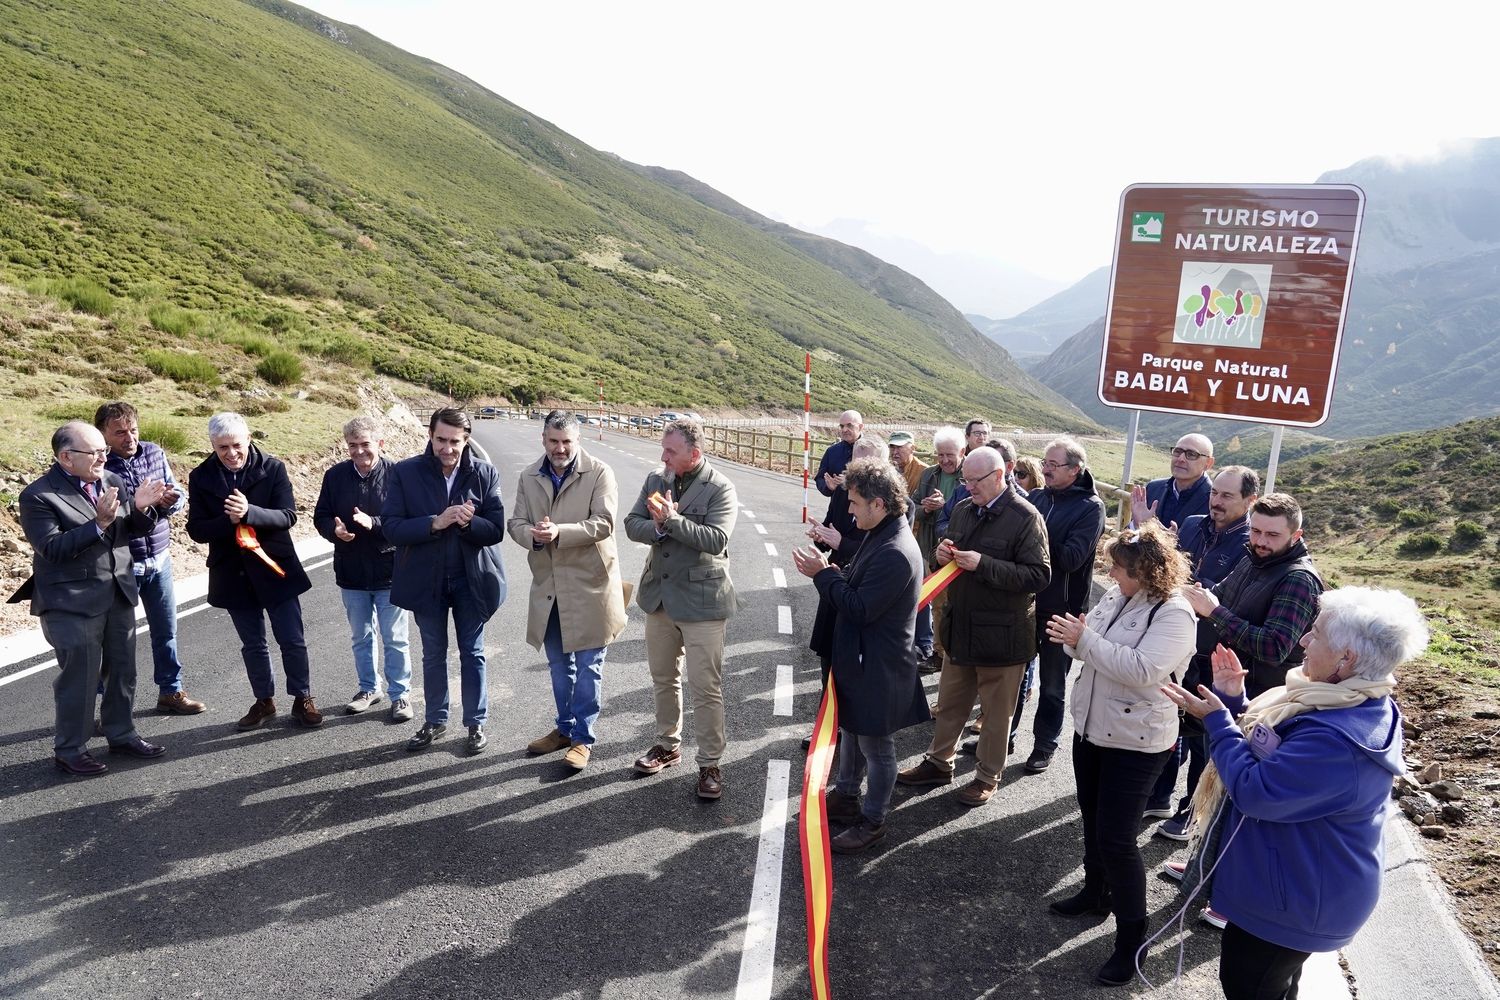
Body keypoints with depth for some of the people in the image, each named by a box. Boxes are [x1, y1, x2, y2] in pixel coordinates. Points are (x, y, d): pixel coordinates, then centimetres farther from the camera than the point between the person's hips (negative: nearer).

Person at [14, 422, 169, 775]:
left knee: (123, 670, 15)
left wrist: (142, 509, -15)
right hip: (72, 602, -6)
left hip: (118, 594, 6)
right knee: (79, 677, 1)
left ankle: (121, 734, 32)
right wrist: (99, 523, -30)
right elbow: (51, 548, -21)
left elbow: (135, 530, 7)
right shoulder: (39, 496, -13)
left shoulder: (113, 481, 3)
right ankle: (69, 751, 17)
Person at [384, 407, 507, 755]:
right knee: (433, 654, 16)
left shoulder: (485, 473, -8)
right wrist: (435, 523, -27)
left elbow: (496, 529, -9)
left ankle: (476, 723, 25)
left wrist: (468, 523, -29)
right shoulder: (405, 472, -8)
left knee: (472, 653, 11)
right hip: (426, 579, 1)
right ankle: (435, 722, 32)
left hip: (471, 579, 0)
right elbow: (392, 527, -13)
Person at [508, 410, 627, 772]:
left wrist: (560, 532, -29)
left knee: (587, 666, 3)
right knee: (559, 665, 18)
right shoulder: (529, 477, 6)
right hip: (548, 586, 5)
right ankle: (565, 728, 35)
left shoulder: (599, 473, -10)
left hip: (589, 585, -5)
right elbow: (516, 522, 5)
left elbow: (603, 523, -17)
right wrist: (533, 535, -18)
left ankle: (583, 738, 16)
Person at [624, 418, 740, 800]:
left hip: (701, 599, -6)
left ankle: (710, 764, 14)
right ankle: (667, 743, 39)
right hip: (659, 595, 6)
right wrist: (658, 528, -17)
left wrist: (672, 519, -25)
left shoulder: (720, 488, -13)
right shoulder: (655, 480, 4)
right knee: (663, 678, 20)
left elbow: (715, 540, -23)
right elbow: (632, 524, 2)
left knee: (706, 687, 1)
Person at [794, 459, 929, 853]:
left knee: (876, 746, 8)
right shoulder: (880, 537, 4)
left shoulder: (895, 553, -28)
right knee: (851, 731, 25)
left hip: (879, 668, -10)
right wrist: (831, 571, -4)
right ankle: (845, 796, 44)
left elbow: (861, 608, -27)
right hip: (860, 657, 10)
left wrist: (823, 574, -18)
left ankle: (872, 821, 25)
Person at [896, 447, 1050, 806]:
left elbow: (1038, 575, -21)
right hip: (960, 625, 7)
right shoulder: (964, 510, 6)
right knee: (950, 702, 20)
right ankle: (939, 762, 36)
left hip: (1001, 633, -6)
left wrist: (984, 564, -27)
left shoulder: (1025, 518, -15)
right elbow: (949, 561, 18)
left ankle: (988, 776, 27)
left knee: (996, 711, 10)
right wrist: (942, 556, -6)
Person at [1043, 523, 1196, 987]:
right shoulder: (1116, 596, 2)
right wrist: (1071, 636, -17)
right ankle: (1097, 891, 44)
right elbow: (1092, 646, 6)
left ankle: (1131, 938, 13)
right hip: (1091, 727, 8)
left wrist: (1084, 640, -32)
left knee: (1116, 837, -3)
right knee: (1092, 818, 22)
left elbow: (1141, 670, -31)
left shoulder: (1174, 615, -21)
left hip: (1135, 742, -8)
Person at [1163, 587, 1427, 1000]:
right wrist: (1234, 702, -2)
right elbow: (1268, 746, 9)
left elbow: (1253, 790, -31)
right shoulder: (1356, 704, -2)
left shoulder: (1335, 738, -38)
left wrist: (1217, 720, -23)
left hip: (1293, 900, -9)